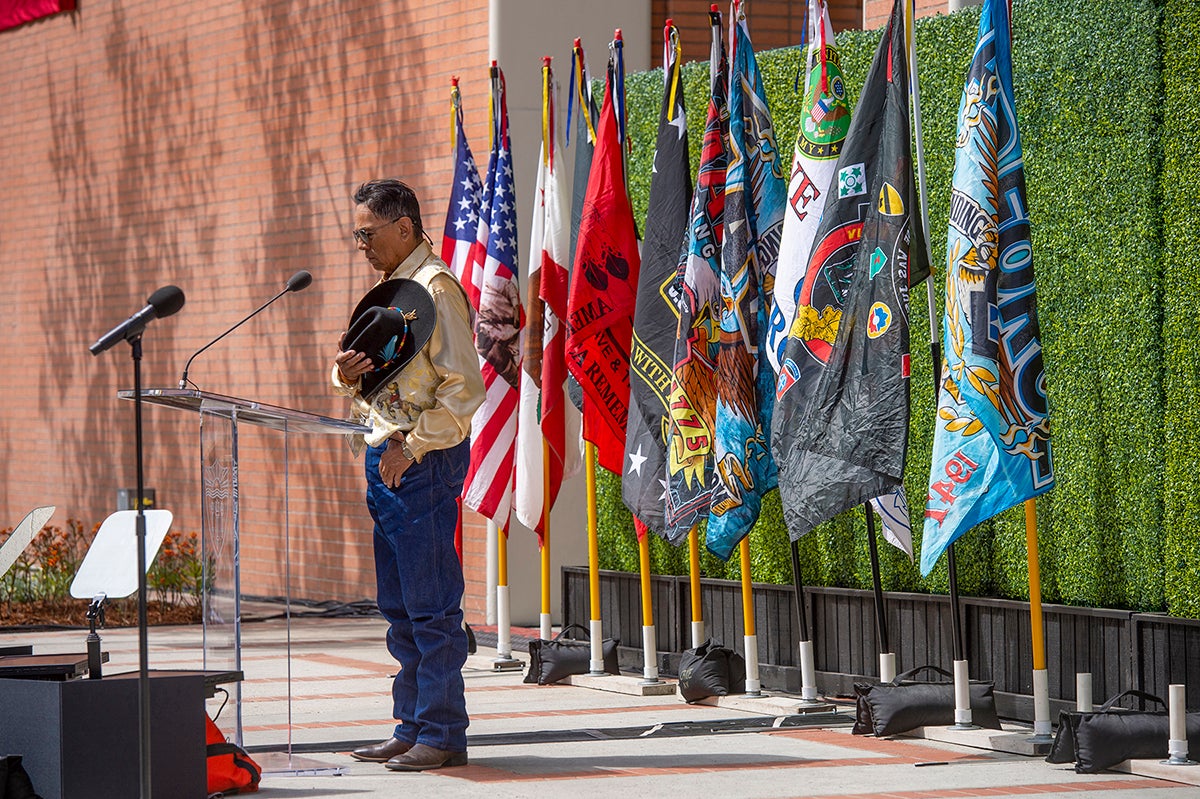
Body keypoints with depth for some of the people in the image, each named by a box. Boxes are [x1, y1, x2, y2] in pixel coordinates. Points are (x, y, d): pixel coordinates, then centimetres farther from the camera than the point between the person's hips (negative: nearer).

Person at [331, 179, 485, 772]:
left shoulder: (435, 287, -11)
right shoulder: (391, 289, 18)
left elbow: (464, 389, -17)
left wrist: (410, 447, -18)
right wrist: (348, 375, 1)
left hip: (424, 459, -10)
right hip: (387, 457, 10)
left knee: (432, 605, -7)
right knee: (399, 605, 11)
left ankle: (442, 734, -4)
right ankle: (411, 728, 16)